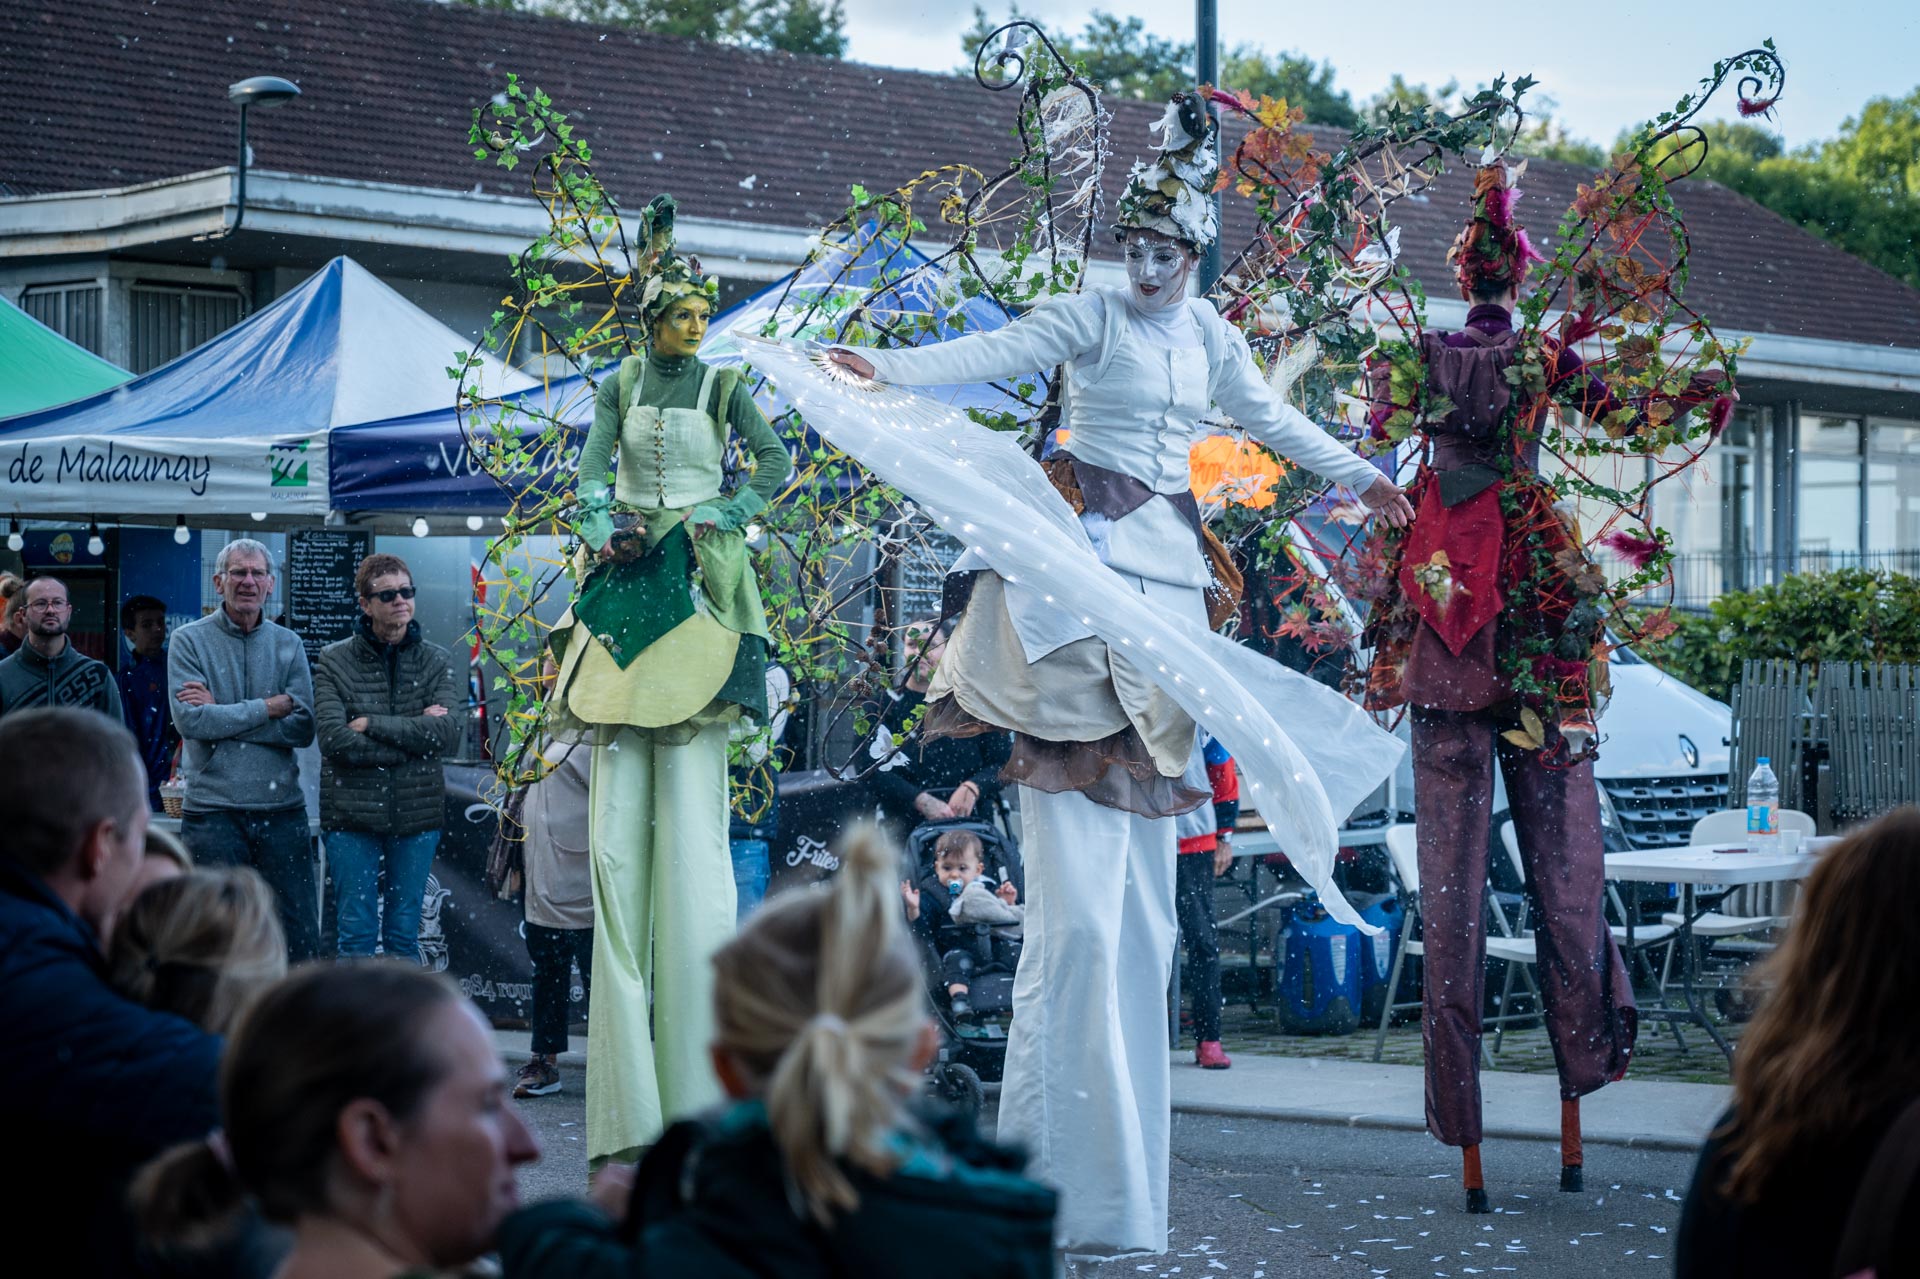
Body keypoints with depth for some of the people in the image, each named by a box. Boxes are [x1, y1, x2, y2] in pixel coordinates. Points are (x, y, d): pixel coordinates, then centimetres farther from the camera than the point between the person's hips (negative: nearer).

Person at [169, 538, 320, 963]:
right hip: (213, 811, -2)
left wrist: (221, 713, -9)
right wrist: (270, 707, -9)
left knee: (301, 940, 2)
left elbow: (302, 728, -3)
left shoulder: (288, 644, 9)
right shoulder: (190, 641, 2)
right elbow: (190, 721, -13)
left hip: (282, 810, 2)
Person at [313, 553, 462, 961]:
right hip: (351, 815, -2)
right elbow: (334, 740, -14)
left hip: (417, 816, 2)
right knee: (355, 934, 1)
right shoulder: (335, 661, -1)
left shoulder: (436, 661, 5)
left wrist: (372, 723, -13)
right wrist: (413, 734, -12)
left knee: (404, 935, 9)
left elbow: (447, 732, -10)